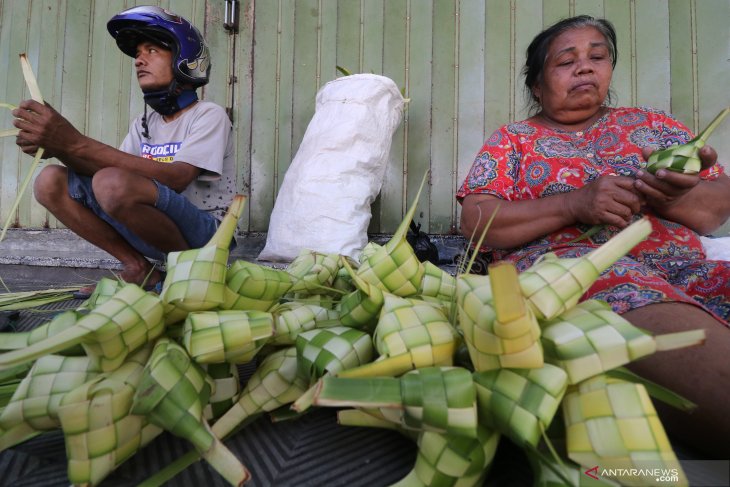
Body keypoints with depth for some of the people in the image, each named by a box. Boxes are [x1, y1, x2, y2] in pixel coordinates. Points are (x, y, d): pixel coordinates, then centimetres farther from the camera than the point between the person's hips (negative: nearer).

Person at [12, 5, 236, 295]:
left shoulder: (208, 115, -7)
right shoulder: (143, 124, 16)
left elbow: (175, 180, -24)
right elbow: (109, 167, 5)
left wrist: (78, 143, -26)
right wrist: (61, 149, -14)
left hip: (204, 230, -6)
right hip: (154, 231, 7)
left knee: (114, 184, -31)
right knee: (50, 181, -2)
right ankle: (139, 269, -3)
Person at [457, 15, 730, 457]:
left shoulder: (650, 122, 26)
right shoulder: (512, 140, 16)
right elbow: (475, 220, 1)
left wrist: (672, 197, -6)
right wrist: (575, 204, -12)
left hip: (686, 269, 4)